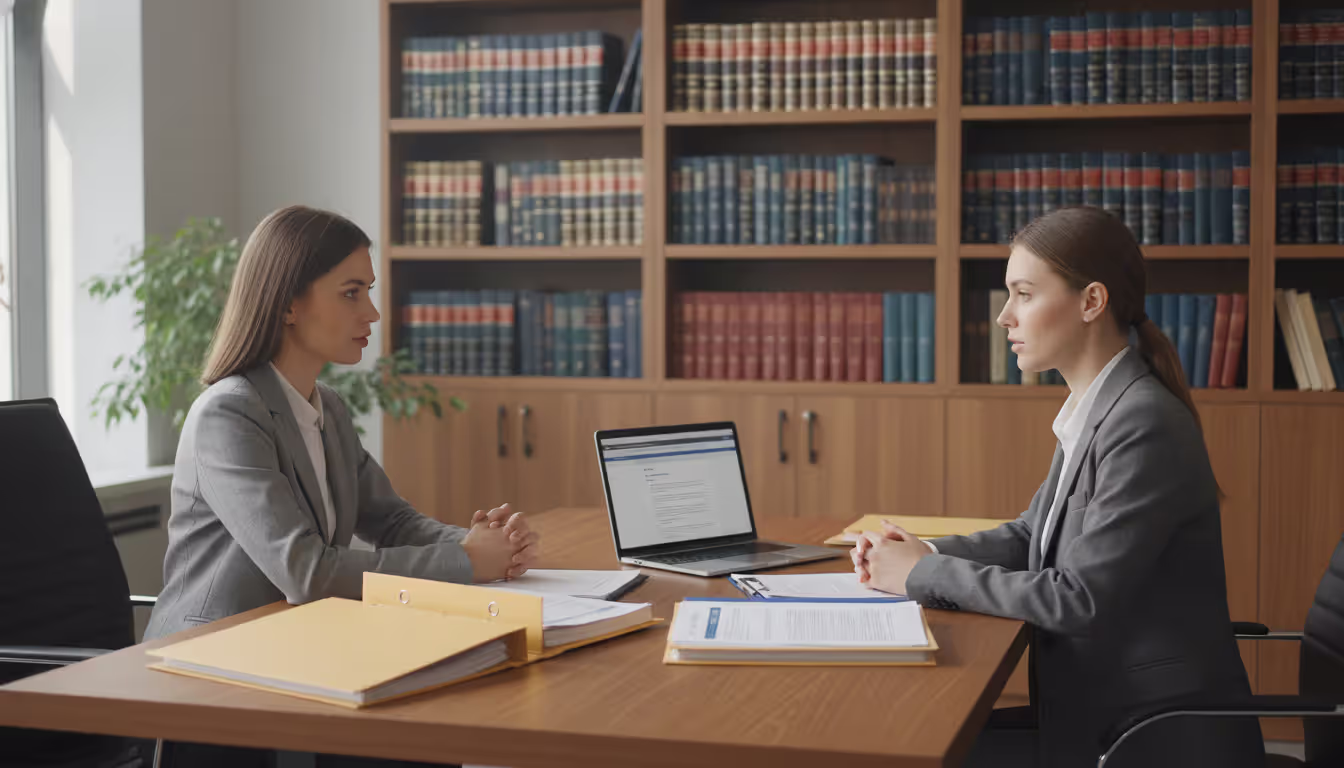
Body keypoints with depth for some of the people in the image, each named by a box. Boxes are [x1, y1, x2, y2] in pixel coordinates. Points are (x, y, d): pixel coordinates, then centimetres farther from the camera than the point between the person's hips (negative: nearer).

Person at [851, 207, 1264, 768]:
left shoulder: (1145, 425, -21)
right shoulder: (1095, 411, 8)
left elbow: (1078, 599, -24)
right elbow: (1033, 534, 17)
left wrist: (925, 574, -15)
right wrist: (923, 554, 0)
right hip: (1103, 710, 8)